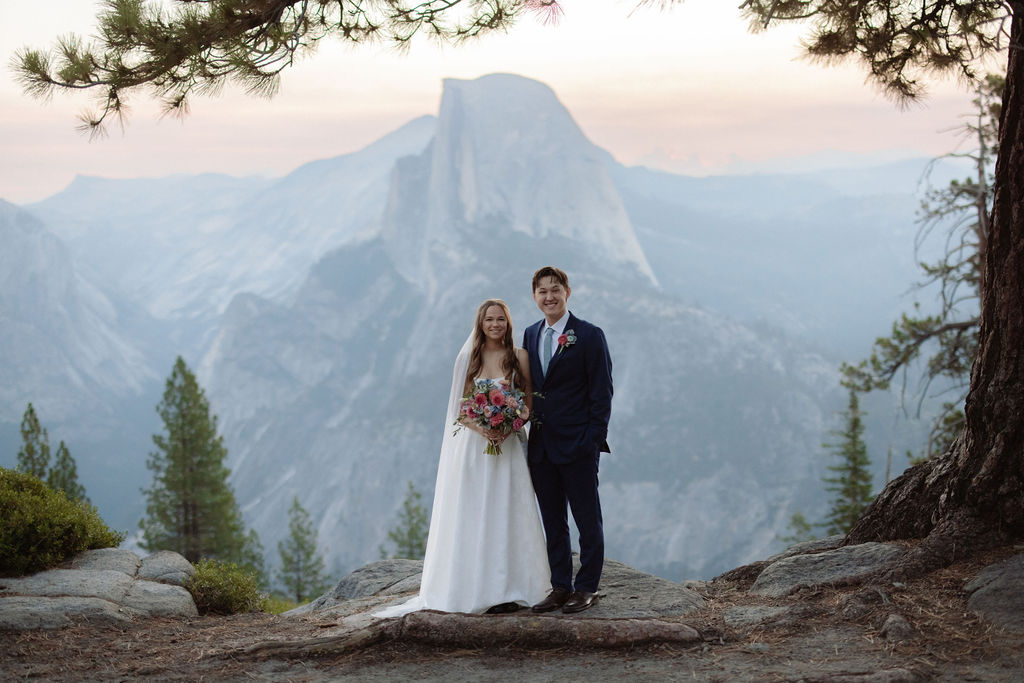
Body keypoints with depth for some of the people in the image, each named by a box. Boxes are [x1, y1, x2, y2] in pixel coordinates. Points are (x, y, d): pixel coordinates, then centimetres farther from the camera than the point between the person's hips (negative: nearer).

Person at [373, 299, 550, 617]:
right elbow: (460, 405, 3)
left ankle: (505, 591, 2)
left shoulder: (519, 357, 3)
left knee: (505, 515, -2)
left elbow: (528, 403, 4)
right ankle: (472, 588, 2)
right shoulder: (468, 358, 5)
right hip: (472, 444, 0)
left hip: (507, 444, 0)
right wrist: (481, 428, -15)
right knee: (472, 516, -1)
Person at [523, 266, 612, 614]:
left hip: (577, 445, -6)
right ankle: (560, 587, 19)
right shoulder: (531, 334, 12)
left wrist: (594, 438, -14)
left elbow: (601, 391, -8)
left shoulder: (589, 335, -6)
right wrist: (526, 426, 6)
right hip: (541, 446, 6)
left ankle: (586, 589, 11)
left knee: (588, 520, 3)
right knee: (553, 522, 11)